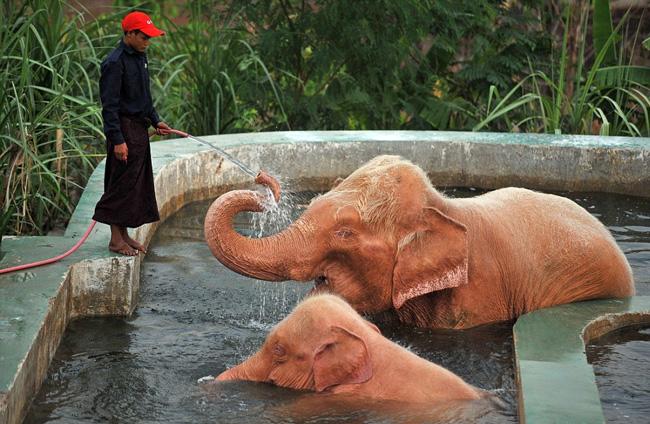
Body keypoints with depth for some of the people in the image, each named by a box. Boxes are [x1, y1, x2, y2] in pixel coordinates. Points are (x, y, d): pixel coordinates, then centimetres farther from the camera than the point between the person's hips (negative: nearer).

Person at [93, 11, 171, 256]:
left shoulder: (140, 57, 13)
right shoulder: (115, 63, -16)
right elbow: (109, 105, -19)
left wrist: (155, 121, 18)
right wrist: (117, 140, -23)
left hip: (139, 129, 9)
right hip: (124, 130, -9)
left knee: (139, 183, 11)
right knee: (122, 184, -5)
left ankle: (124, 234, 19)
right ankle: (116, 240, 1)